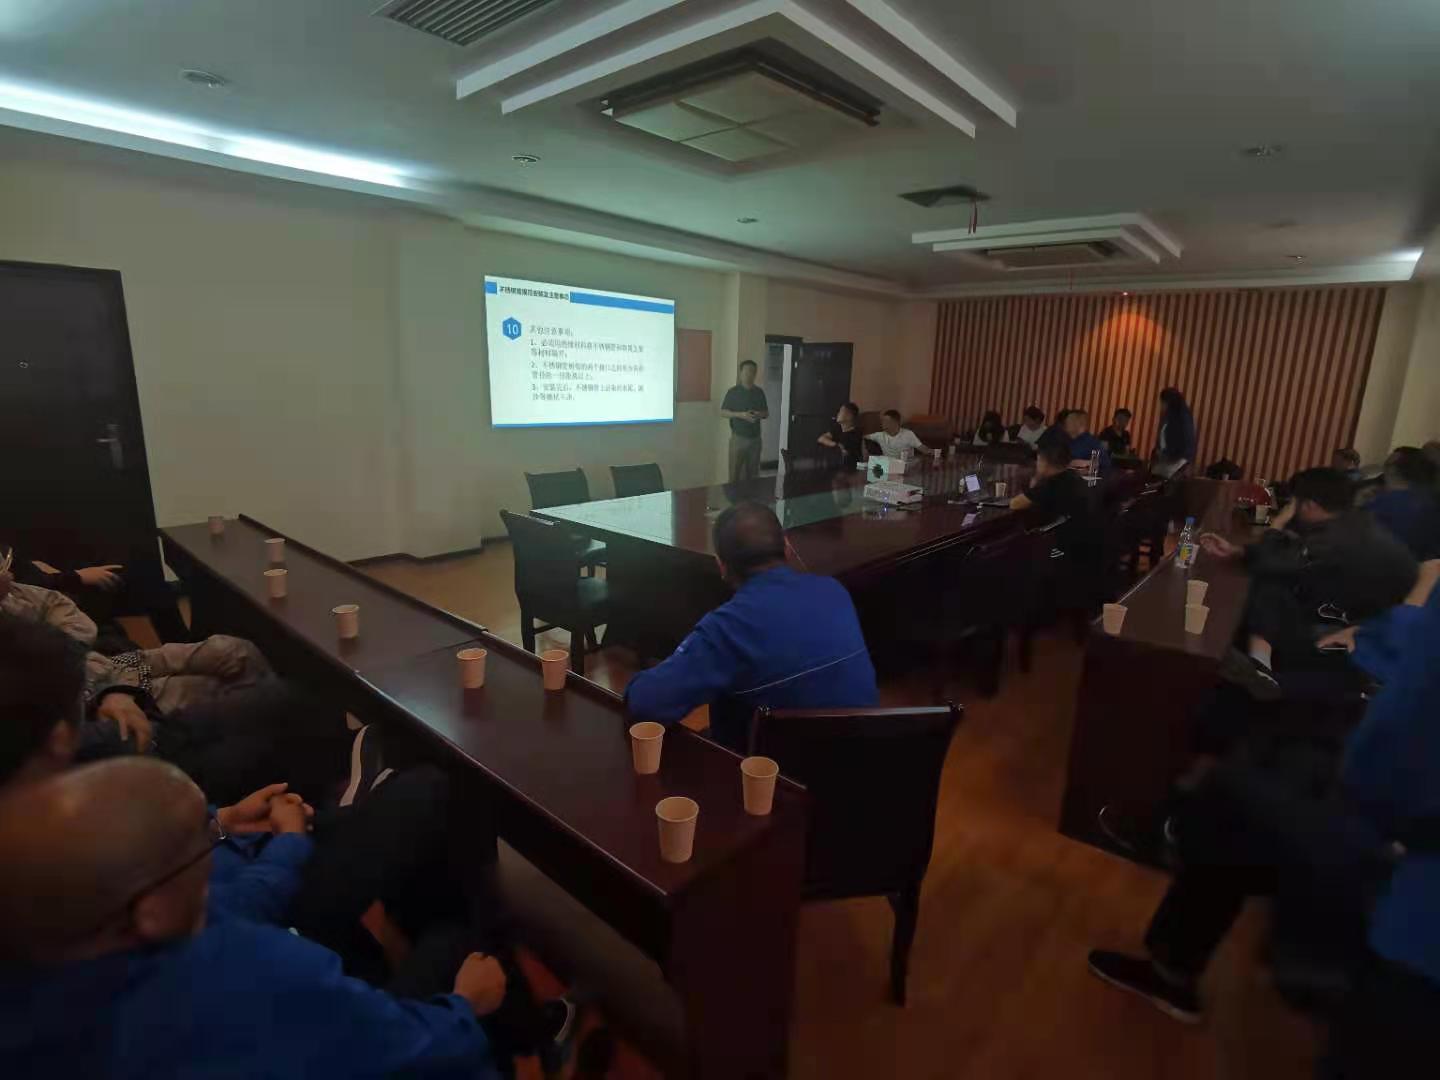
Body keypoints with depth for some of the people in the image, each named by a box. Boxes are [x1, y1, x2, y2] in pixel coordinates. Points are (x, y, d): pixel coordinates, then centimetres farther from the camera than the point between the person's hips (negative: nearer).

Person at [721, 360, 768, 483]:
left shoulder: (759, 392, 7)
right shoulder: (733, 392, -4)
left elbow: (766, 413, 14)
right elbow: (723, 412, -4)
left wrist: (760, 414, -10)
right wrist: (740, 415, -18)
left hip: (755, 438, 4)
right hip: (738, 438, -3)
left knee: (753, 473, 8)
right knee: (735, 473, -2)